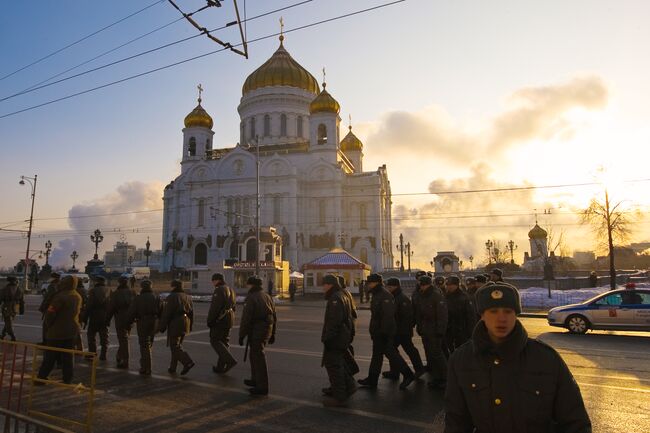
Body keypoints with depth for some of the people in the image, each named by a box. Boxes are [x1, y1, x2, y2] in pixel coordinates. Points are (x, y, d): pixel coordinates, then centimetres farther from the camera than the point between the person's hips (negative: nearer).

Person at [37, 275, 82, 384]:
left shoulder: (61, 296, -19)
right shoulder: (78, 297, 5)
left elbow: (50, 313, -16)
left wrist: (47, 324, -1)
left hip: (57, 331, -6)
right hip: (72, 331, 6)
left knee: (50, 357, 6)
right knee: (68, 357, 12)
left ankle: (41, 377, 14)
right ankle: (68, 379, 14)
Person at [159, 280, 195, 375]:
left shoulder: (171, 297, -10)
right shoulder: (188, 297, 12)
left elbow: (166, 314, -13)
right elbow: (191, 313, 15)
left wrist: (162, 327, -7)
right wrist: (190, 326, 21)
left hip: (175, 324, -7)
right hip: (185, 324, 7)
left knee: (175, 347, -3)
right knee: (177, 346, 16)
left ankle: (188, 362, -19)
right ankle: (172, 368, 22)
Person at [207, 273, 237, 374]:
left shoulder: (219, 290, -14)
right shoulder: (231, 290, 16)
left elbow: (214, 307, -20)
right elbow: (233, 306, 18)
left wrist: (209, 321, -14)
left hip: (219, 320, -9)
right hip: (229, 319, 9)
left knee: (215, 341, -2)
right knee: (223, 342, 13)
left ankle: (230, 360, -15)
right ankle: (220, 367, 16)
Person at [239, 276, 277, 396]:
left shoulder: (251, 298, -12)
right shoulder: (267, 296, 13)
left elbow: (246, 318, -17)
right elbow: (274, 317, 17)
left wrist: (241, 335, -10)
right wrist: (272, 334, 23)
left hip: (256, 331, -8)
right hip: (267, 330, 9)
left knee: (258, 358, -3)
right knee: (255, 355, 22)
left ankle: (262, 387, 0)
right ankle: (256, 380, 34)